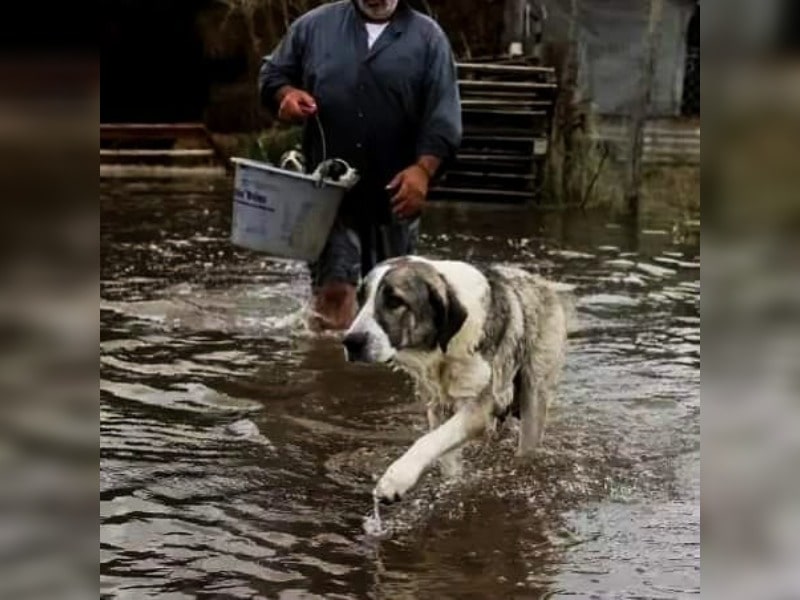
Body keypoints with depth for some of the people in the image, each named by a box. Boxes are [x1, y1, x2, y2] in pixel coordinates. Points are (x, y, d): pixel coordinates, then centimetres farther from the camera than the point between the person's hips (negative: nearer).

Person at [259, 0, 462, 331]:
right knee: (333, 288, -8)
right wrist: (287, 93, -7)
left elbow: (443, 115, -5)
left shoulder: (427, 37, 2)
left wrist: (423, 169, -18)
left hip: (395, 194, 0)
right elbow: (271, 73, 16)